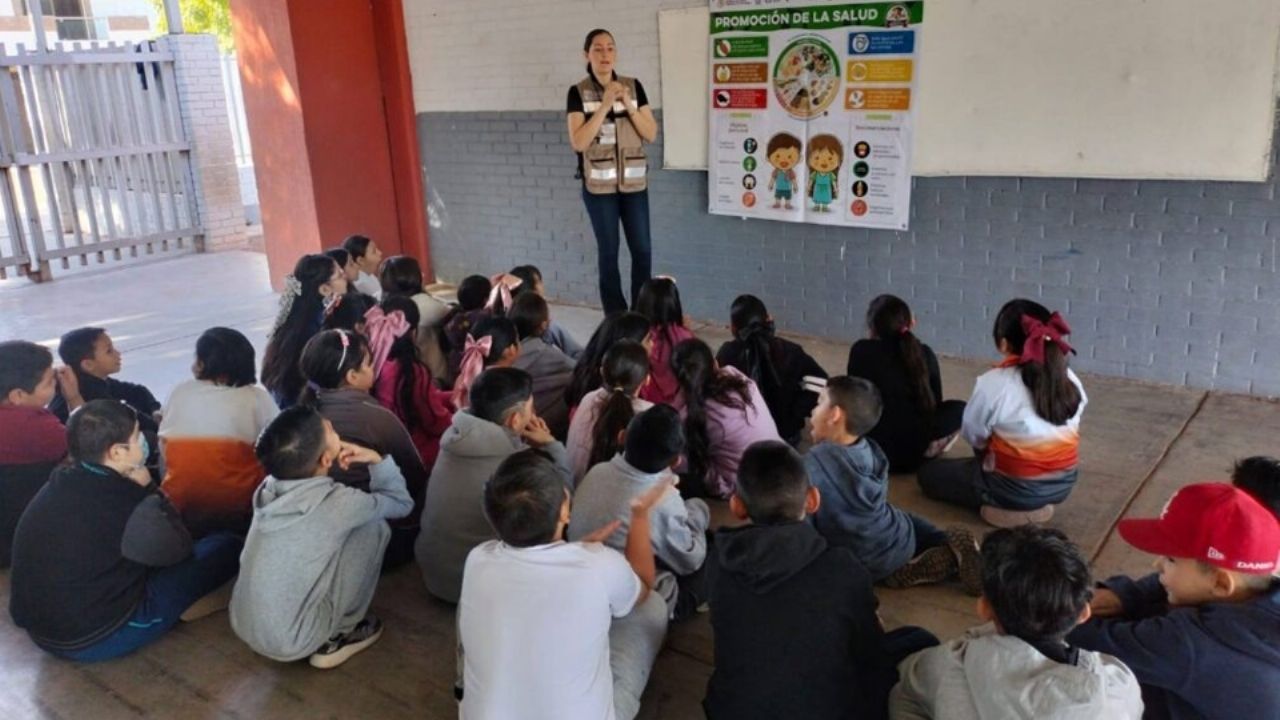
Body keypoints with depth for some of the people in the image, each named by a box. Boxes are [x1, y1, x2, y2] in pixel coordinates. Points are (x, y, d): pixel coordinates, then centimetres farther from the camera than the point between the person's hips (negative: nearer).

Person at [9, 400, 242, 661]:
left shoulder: (61, 485, -2)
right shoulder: (124, 506, -25)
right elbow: (180, 549, -6)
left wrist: (141, 491, 4)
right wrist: (148, 488, -3)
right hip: (95, 639, -8)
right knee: (227, 547, -5)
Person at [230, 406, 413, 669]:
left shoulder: (269, 487, -4)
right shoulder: (337, 503, -21)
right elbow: (402, 503, -1)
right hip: (290, 642, -6)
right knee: (373, 526, -5)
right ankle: (339, 635, 6)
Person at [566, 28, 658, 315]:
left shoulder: (633, 86, 4)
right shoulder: (578, 93, -3)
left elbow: (651, 134, 1)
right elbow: (578, 142, -13)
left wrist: (628, 104, -12)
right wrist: (605, 105, -17)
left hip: (634, 183, 2)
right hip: (599, 185, -2)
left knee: (642, 250, 2)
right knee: (608, 252, 2)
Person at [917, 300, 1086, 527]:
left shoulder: (993, 383, -21)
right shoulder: (1070, 380, -4)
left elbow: (973, 435, -8)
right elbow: (1068, 429, 6)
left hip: (1016, 489, -7)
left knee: (929, 473, 12)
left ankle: (1006, 508, 1)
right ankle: (1036, 506, 17)